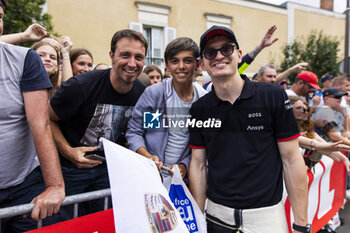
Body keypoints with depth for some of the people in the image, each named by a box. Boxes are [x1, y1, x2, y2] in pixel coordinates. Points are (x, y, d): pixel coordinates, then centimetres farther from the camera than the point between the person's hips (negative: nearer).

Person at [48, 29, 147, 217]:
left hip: (109, 168, 4)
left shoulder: (141, 93, -7)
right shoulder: (81, 86, -23)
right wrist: (68, 152, -20)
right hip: (70, 168, -3)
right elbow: (48, 119, -11)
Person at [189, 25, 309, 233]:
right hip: (217, 214, 3)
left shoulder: (274, 96, -10)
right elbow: (198, 164, 2)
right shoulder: (199, 109, -2)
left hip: (266, 215, -2)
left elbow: (292, 160, -7)